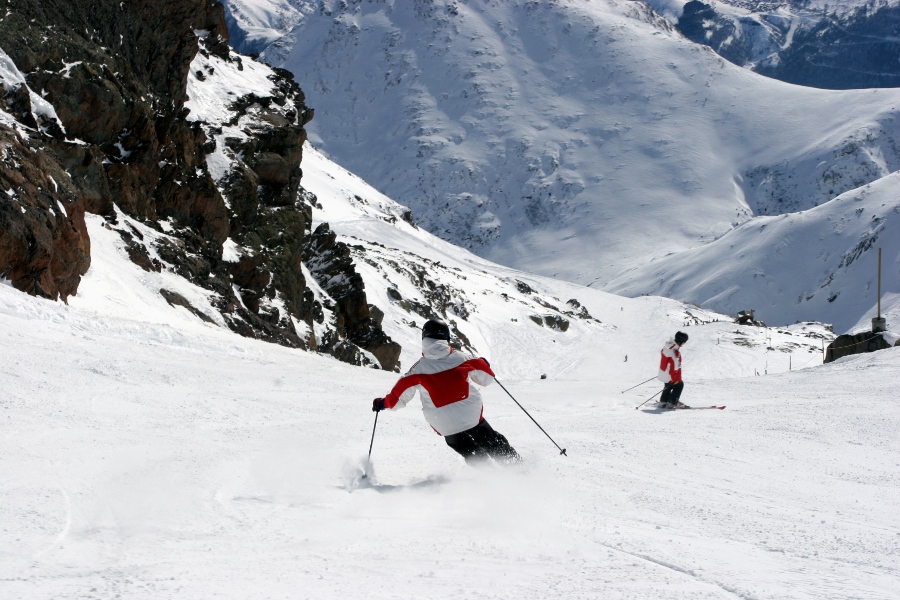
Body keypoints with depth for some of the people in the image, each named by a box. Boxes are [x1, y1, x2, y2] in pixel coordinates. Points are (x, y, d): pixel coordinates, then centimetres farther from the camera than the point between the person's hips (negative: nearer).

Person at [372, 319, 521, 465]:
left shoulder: (420, 368, -6)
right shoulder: (460, 358, -2)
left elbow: (401, 394, 0)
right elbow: (487, 377, 9)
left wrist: (383, 403, 18)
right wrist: (483, 365, 32)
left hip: (445, 425, 0)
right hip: (472, 414, 0)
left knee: (472, 454, 18)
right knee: (492, 443, 18)